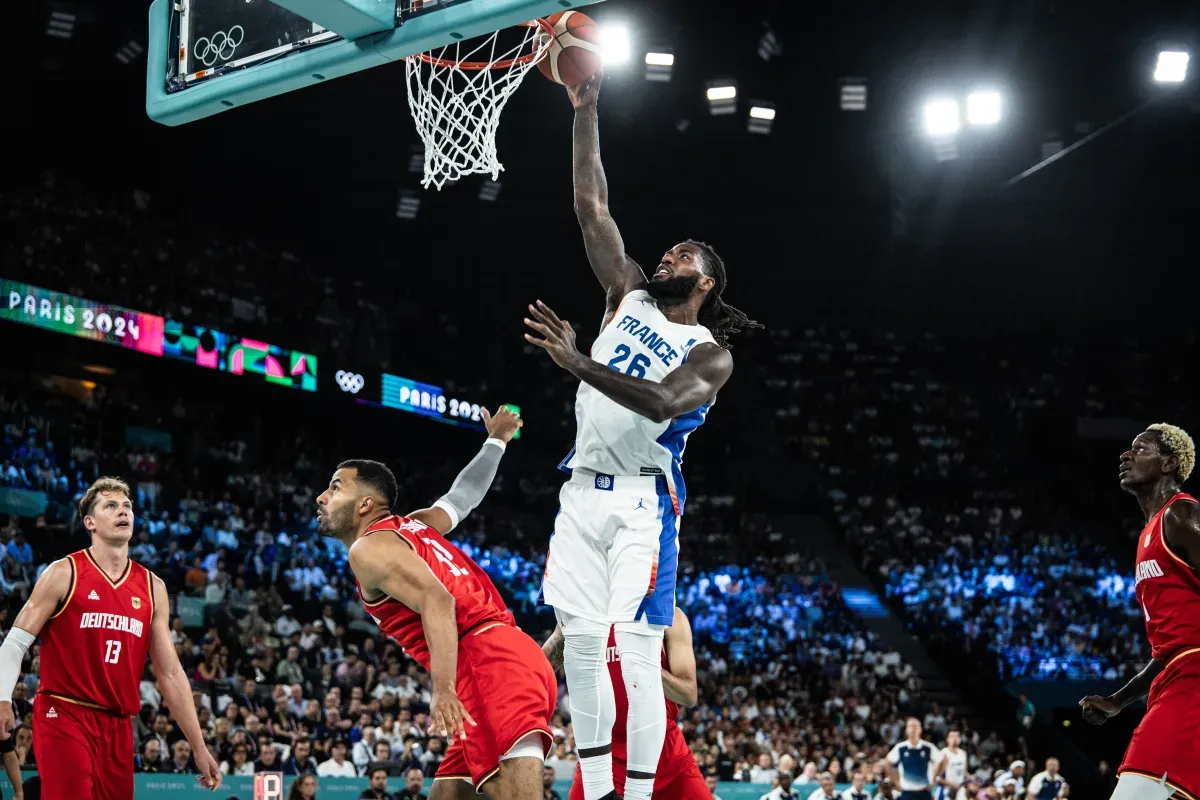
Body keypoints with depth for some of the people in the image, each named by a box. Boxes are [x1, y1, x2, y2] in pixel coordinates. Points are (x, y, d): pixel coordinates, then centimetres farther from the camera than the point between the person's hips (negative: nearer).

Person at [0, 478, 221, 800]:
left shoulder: (152, 587, 10)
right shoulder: (64, 574, -2)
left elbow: (171, 673, 12)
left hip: (118, 726, 5)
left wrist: (199, 747, 8)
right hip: (64, 716, -5)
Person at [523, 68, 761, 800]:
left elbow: (661, 403, -25)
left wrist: (578, 363, -32)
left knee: (638, 658, -9)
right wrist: (586, 113, 3)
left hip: (641, 502, -5)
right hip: (583, 492, 6)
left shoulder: (712, 354, -4)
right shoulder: (630, 297, 11)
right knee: (581, 649, 5)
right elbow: (592, 207, 8)